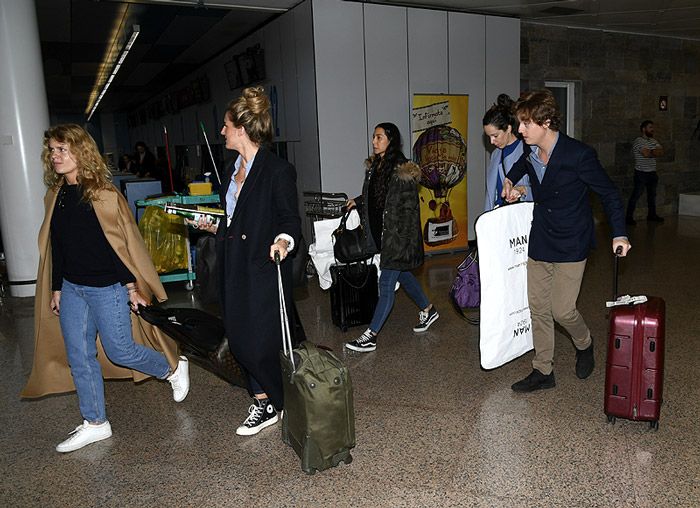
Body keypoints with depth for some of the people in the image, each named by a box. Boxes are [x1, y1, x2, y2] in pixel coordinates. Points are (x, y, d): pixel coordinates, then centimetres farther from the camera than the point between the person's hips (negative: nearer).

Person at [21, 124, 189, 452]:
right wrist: (56, 288, 16)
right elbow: (56, 246, 14)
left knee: (119, 350, 0)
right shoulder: (56, 196, 8)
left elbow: (123, 241, -13)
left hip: (106, 287, -7)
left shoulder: (102, 194, -12)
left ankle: (174, 368, 26)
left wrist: (131, 284, -14)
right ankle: (95, 423, 22)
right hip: (72, 289, 7)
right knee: (79, 357, 9)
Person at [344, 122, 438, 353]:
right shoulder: (373, 166, 9)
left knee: (386, 284, -4)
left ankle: (370, 336, 1)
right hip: (380, 233, 8)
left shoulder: (402, 170, -15)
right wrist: (357, 202, 6)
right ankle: (427, 309, 41)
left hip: (396, 236, -8)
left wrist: (401, 237, -17)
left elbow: (409, 207, -15)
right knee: (401, 274, 20)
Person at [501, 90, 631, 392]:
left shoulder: (578, 155, -20)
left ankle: (584, 344, 31)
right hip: (539, 242, 6)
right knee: (538, 308, 9)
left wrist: (619, 234, -13)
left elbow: (609, 194, -10)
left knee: (562, 310, -4)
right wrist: (510, 180, 12)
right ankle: (543, 371, 22)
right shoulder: (530, 153, -2)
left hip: (570, 245, -6)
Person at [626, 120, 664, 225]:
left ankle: (651, 215, 28)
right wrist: (655, 152, -6)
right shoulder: (638, 141, -11)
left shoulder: (653, 141, 13)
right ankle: (629, 217, -1)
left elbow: (661, 152, 2)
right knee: (636, 195, -5)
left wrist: (650, 152, -14)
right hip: (641, 173, -8)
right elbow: (646, 154, -24)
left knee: (652, 195, 16)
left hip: (652, 173, 8)